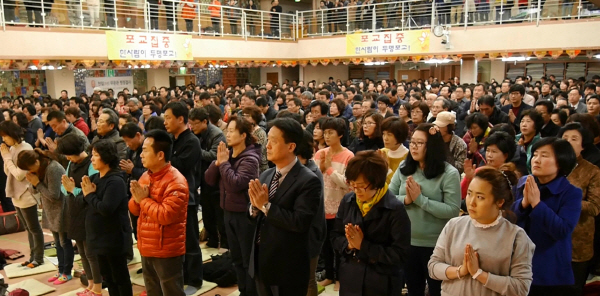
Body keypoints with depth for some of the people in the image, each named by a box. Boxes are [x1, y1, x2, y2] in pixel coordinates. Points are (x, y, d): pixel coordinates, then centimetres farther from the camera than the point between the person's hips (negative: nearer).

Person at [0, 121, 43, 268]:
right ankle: (33, 256, 27)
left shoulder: (25, 149, -18)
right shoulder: (12, 148, 6)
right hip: (17, 195, 9)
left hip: (26, 195, -8)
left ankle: (39, 258, 14)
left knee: (34, 228, 4)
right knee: (28, 228, 17)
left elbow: (19, 175, -21)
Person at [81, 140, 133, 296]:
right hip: (100, 236, 9)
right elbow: (87, 205, 9)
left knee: (120, 277, 5)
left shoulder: (116, 181, -20)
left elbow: (106, 209, -27)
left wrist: (90, 195, -14)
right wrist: (87, 193, -10)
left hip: (114, 238, -9)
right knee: (107, 276, 19)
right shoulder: (95, 178, 6)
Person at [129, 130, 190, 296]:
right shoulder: (145, 176, 7)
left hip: (167, 251, -8)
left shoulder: (175, 182, -20)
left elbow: (166, 215, -28)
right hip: (147, 248, 9)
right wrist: (137, 198, -12)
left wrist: (144, 200, -17)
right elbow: (134, 209, 10)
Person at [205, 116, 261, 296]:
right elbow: (209, 180, 3)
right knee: (237, 258, 19)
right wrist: (217, 162, -13)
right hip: (229, 212, 8)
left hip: (245, 214, -8)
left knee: (249, 260, 6)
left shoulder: (250, 158, -18)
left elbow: (234, 184, -28)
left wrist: (224, 162, -19)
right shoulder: (227, 153, 4)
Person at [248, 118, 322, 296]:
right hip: (261, 260, 6)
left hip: (288, 267, -6)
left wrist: (266, 205, -21)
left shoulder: (308, 181, -16)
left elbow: (300, 222, -24)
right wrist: (255, 206, -13)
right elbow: (254, 217, 9)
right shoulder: (265, 176, 5)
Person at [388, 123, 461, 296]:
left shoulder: (449, 173, -13)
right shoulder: (404, 168, 0)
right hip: (407, 242, 4)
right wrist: (405, 200, -20)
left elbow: (453, 211, -19)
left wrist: (419, 199, -23)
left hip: (436, 245, -4)